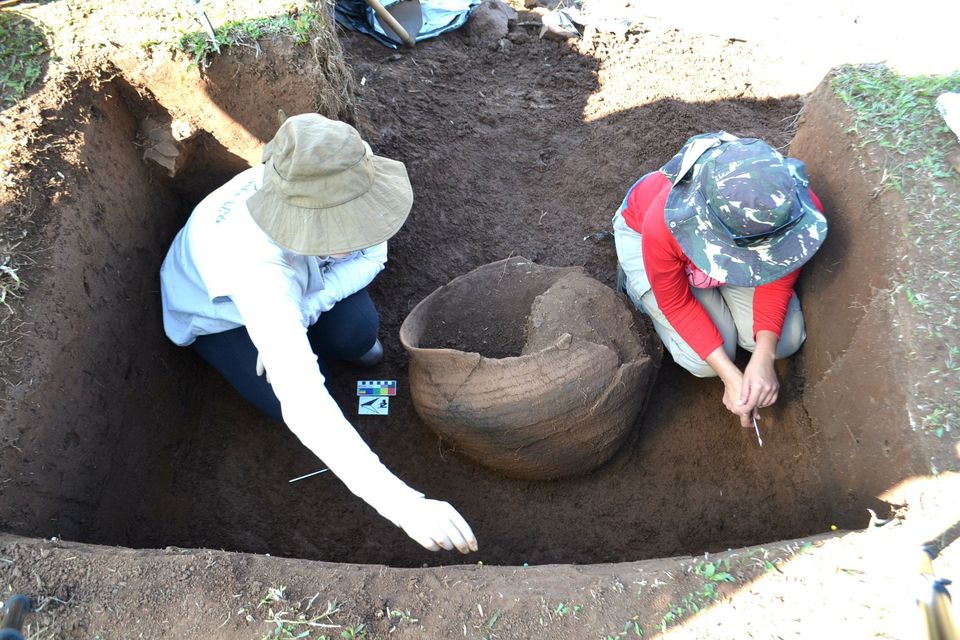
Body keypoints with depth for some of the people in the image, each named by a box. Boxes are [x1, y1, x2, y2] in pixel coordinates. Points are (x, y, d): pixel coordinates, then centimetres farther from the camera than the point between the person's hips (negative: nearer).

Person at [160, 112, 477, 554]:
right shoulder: (255, 263, -49)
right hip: (215, 313, -2)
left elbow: (371, 253, -15)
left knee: (358, 332, -24)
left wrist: (305, 308, -32)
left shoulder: (344, 178, -35)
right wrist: (402, 502, -61)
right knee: (293, 401, -18)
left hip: (298, 282, 3)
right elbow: (300, 402, -54)